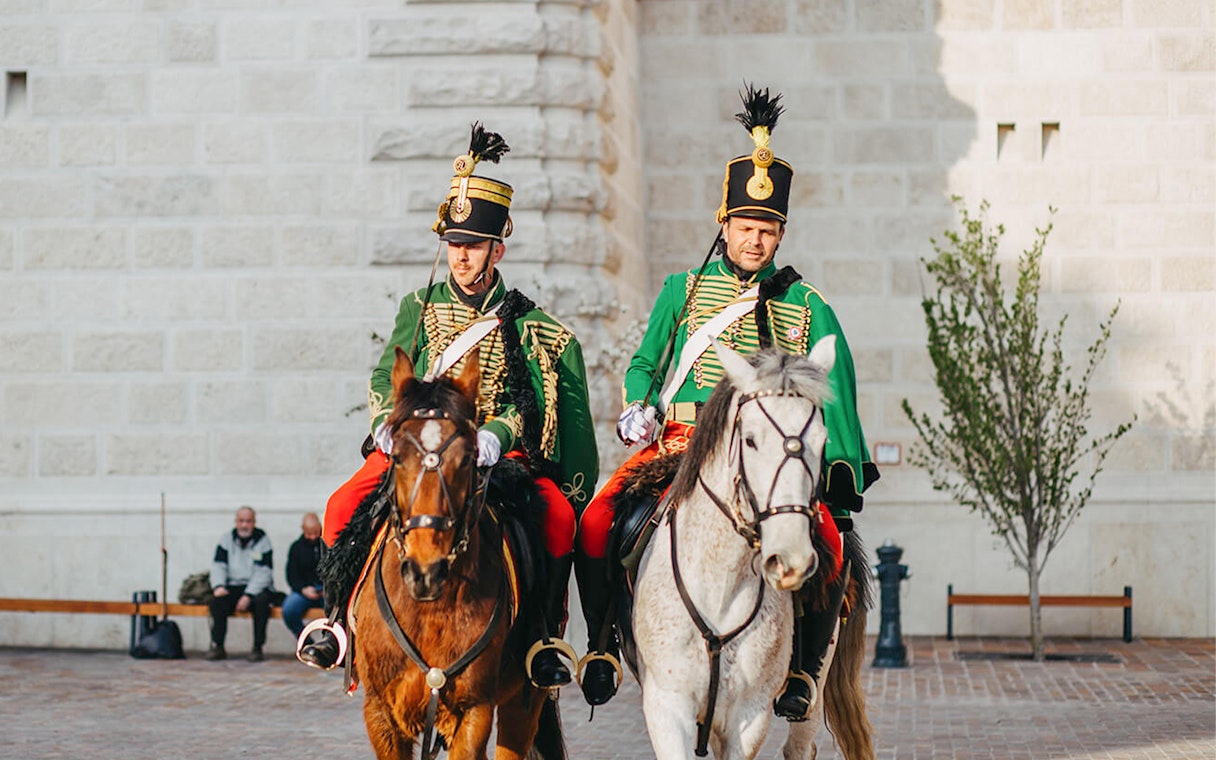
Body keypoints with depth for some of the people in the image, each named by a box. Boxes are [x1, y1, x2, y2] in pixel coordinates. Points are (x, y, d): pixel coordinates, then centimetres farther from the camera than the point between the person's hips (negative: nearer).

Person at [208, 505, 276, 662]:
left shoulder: (263, 541, -2)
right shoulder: (226, 540, 8)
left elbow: (264, 573, -10)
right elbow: (218, 565, 1)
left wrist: (248, 596, -21)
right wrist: (218, 586, -21)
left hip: (257, 588, -2)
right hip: (232, 587, 2)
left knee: (261, 601, -34)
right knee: (217, 599, -27)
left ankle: (257, 648, -25)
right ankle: (217, 647, -21)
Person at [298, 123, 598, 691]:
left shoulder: (525, 323, 6)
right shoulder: (420, 308, 13)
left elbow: (526, 399, -4)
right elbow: (385, 377, 8)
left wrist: (497, 433, -24)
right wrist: (389, 424, -12)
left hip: (499, 450, -2)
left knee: (558, 515, -29)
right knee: (343, 507, -22)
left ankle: (546, 639, -18)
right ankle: (338, 619, -3)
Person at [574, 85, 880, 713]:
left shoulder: (807, 308, 11)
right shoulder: (683, 290, 14)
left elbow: (836, 400, 8)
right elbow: (644, 364, 19)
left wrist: (845, 482, -2)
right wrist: (638, 408, -3)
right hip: (677, 442, 1)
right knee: (596, 522, -22)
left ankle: (801, 664, -9)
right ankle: (602, 642, -1)